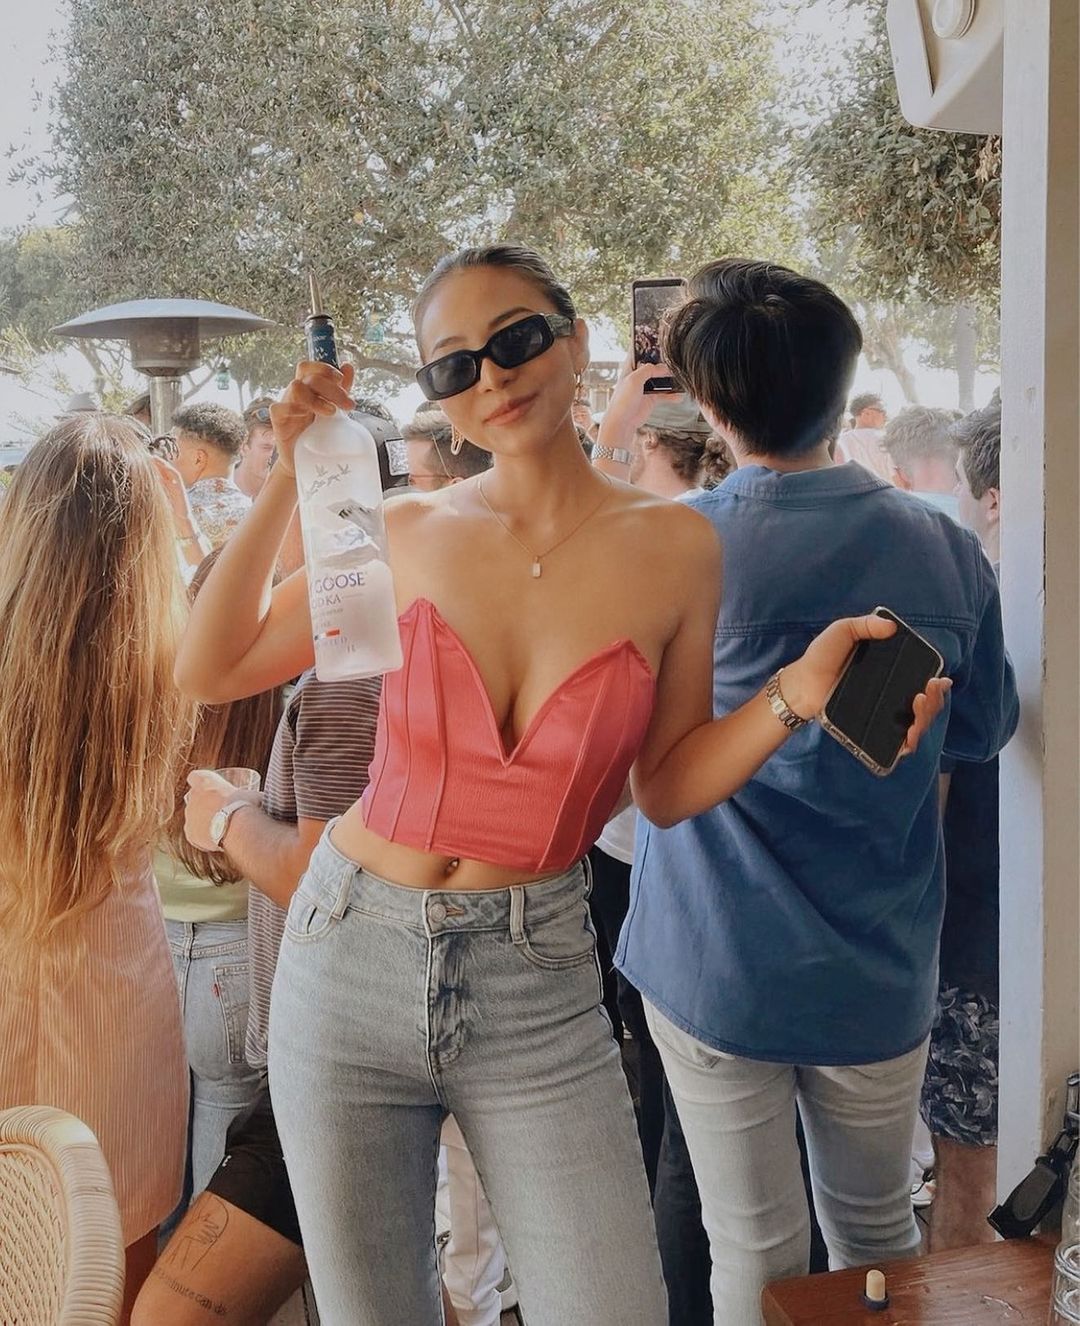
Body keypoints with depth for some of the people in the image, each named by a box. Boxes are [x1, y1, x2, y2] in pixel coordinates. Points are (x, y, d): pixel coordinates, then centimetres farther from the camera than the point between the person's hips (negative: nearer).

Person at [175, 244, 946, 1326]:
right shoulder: (408, 533, -1)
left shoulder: (672, 546, -3)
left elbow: (666, 787, 2)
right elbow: (209, 670, 0)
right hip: (351, 962, 2)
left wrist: (794, 695, -14)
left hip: (537, 989, -1)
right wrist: (287, 482, -6)